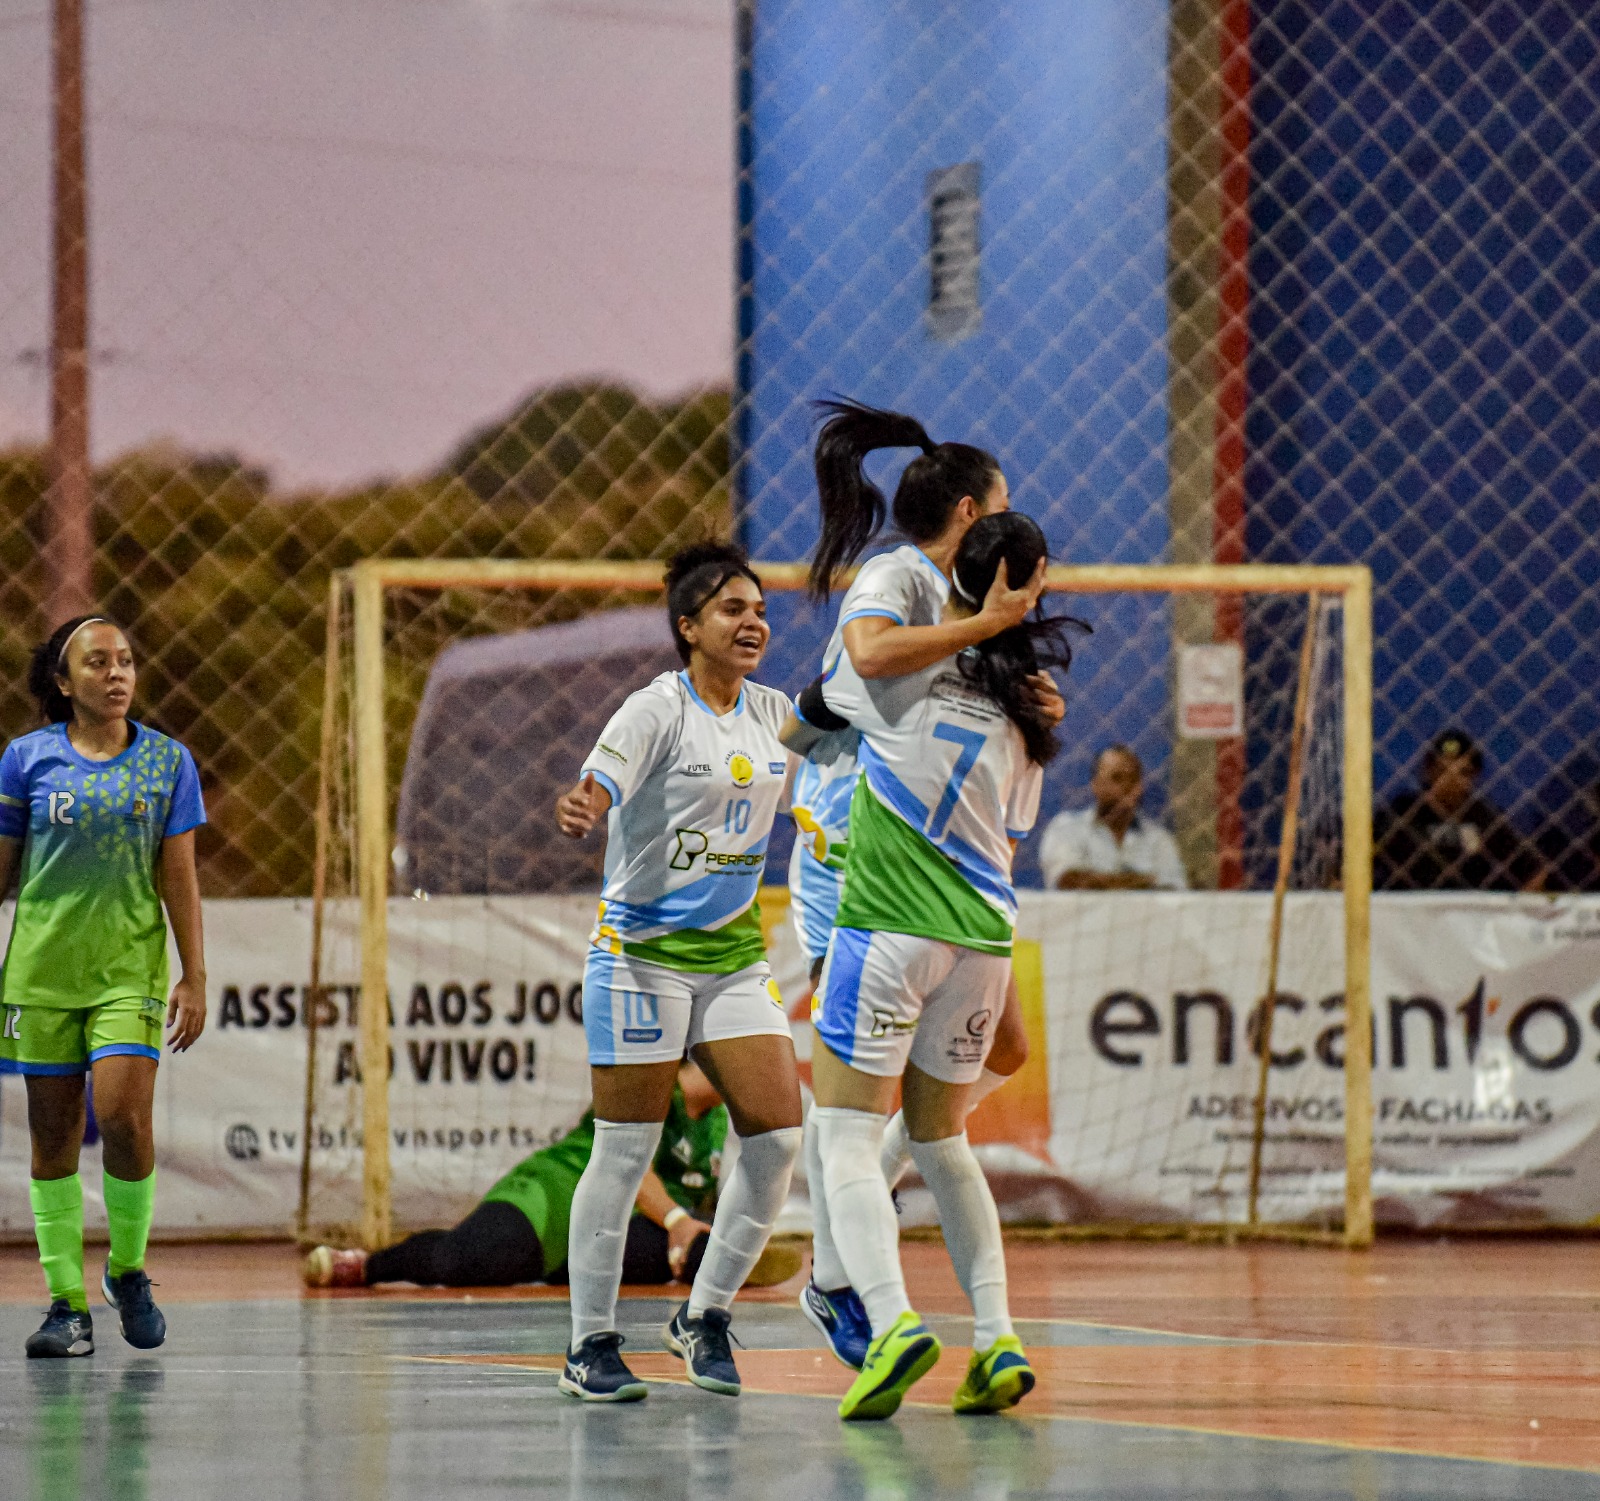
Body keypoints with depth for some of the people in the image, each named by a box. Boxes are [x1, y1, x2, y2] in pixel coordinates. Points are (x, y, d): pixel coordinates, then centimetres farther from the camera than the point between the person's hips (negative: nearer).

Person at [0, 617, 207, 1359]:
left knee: (123, 1114, -16)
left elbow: (179, 878, 5)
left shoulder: (167, 761, 4)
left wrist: (194, 978, 2)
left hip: (131, 966, -1)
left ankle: (128, 1269, 7)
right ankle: (67, 1302, 7)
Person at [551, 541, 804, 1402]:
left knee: (776, 1133, -5)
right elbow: (595, 795, -24)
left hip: (735, 953, 6)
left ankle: (704, 1317, 10)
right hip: (642, 951, -6)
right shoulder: (656, 712, -11)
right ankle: (591, 1346, 6)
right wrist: (576, 814, -50)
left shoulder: (773, 715, 8)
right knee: (624, 1152, -3)